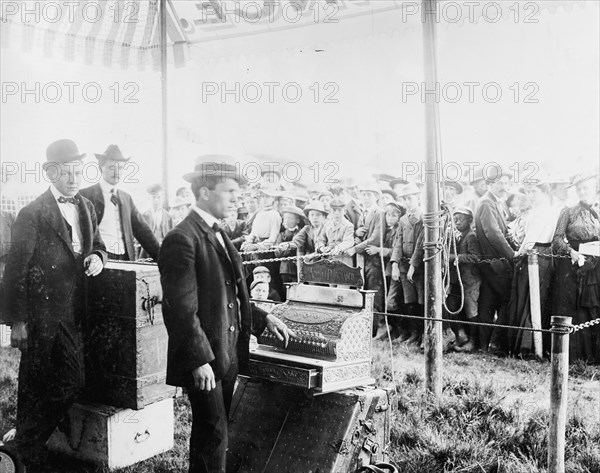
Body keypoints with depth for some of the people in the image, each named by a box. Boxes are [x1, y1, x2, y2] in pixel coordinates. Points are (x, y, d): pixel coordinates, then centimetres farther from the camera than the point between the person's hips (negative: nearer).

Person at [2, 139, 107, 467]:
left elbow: (97, 244, 22)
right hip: (42, 314, -7)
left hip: (74, 313, 7)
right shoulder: (33, 214, -11)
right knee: (35, 387, 4)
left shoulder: (86, 207, 10)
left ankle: (26, 446, 30)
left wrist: (97, 257, -3)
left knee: (71, 384, 11)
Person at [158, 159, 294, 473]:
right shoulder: (182, 240, -17)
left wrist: (262, 319, 12)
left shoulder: (217, 234, 13)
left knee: (211, 432, 18)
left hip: (228, 354, 9)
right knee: (213, 435, -1)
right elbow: (183, 310, -21)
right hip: (203, 358, -9)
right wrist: (200, 360, -22)